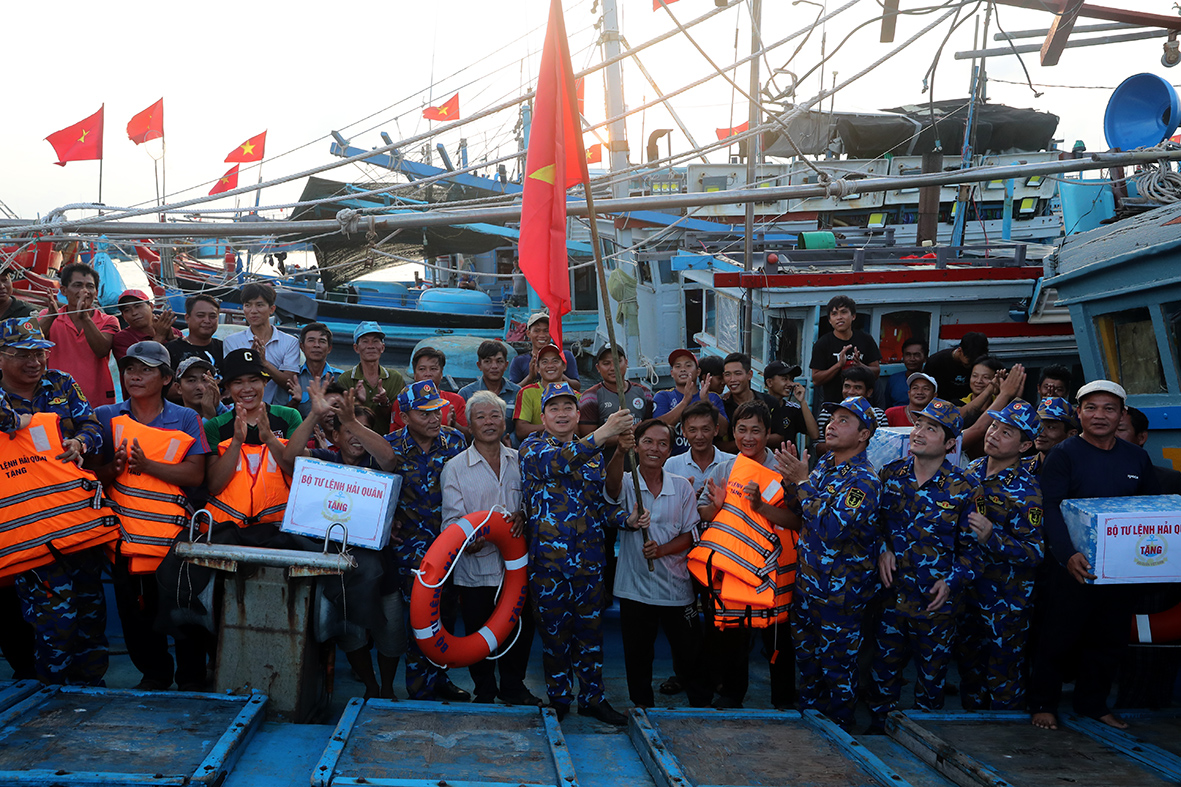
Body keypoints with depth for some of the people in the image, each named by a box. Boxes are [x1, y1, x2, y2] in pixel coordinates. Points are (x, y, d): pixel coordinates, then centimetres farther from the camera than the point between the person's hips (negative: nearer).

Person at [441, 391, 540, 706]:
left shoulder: (520, 461, 8)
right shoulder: (455, 467, 1)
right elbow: (452, 516, -6)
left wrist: (523, 515, -12)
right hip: (475, 566, -2)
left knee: (521, 629, 11)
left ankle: (513, 687, 32)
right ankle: (485, 692, 27)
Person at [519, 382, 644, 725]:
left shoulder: (593, 453, 12)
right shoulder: (532, 447, -4)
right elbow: (556, 463, -27)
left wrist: (627, 518, -5)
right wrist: (602, 434, -40)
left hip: (589, 559, 4)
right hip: (547, 559, -4)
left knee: (590, 630, 11)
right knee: (554, 632, 7)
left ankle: (592, 697, 26)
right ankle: (558, 699, 24)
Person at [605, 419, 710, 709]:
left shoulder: (682, 487, 3)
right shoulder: (627, 484, -4)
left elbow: (690, 535, 3)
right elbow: (613, 485, -29)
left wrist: (661, 549, -17)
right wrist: (620, 452, -49)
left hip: (676, 585, 1)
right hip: (636, 585, -1)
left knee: (689, 651, 9)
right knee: (638, 654, 11)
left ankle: (703, 705, 27)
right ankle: (642, 706, 30)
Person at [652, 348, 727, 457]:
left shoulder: (713, 398, 13)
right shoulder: (662, 397, 10)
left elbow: (723, 431, -1)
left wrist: (706, 402, -14)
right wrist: (685, 401, -15)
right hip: (673, 458, -1)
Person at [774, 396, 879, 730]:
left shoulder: (864, 480, -20)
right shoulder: (823, 464, 5)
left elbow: (829, 527, -29)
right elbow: (799, 517, 10)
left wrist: (801, 481, -24)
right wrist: (790, 479, -6)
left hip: (840, 588, -7)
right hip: (807, 578, 8)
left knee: (837, 661, 9)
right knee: (806, 653, 21)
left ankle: (839, 727, 27)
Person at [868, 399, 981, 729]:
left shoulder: (963, 489, -7)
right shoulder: (890, 474, 2)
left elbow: (972, 546, -3)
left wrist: (953, 581, -14)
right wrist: (881, 550, -4)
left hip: (936, 601, -2)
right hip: (891, 592, 2)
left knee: (932, 674, 11)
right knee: (884, 668, 11)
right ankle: (877, 732, 29)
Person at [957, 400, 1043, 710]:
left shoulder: (1027, 492, -19)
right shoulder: (972, 470, 2)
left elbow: (1036, 553, -22)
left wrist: (992, 538, -35)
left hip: (1006, 600, -7)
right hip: (967, 588, 7)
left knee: (1003, 677, 4)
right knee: (969, 662, 20)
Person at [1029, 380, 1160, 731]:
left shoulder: (1137, 457, 8)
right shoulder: (1064, 454, -8)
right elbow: (1050, 509, -17)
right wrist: (1068, 554, -31)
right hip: (1073, 564, -5)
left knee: (1109, 638, 13)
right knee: (1058, 637, 3)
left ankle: (1093, 703, 30)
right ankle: (1043, 704, 18)